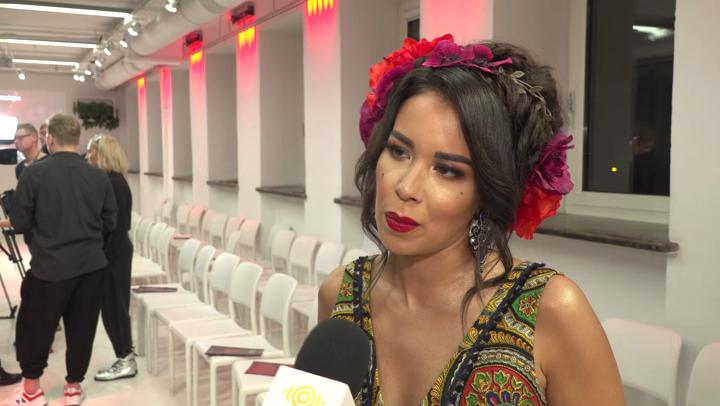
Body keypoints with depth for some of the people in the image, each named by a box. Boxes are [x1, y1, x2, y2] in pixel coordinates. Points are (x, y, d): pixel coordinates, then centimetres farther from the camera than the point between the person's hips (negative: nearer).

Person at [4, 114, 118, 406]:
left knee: (33, 325, 16)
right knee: (82, 327, 13)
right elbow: (110, 223, 3)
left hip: (50, 266, -2)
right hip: (91, 265, 3)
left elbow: (19, 222, -5)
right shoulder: (99, 177, -3)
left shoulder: (35, 173, -10)